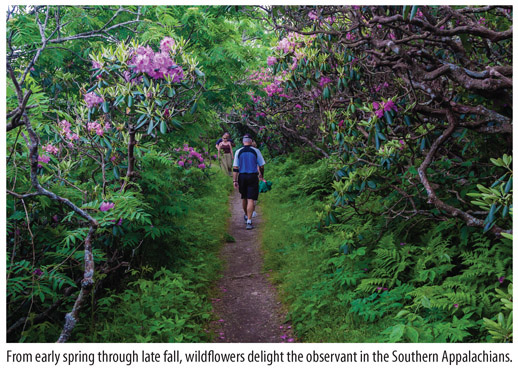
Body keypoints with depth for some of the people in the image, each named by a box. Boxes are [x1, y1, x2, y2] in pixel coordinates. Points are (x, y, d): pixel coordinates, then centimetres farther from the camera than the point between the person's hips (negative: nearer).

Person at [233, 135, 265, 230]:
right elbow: (261, 166, 0)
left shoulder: (238, 152, 0)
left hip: (242, 177, 2)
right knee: (250, 199, -4)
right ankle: (249, 221, -11)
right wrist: (261, 176, 17)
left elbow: (235, 168, -2)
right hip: (253, 177, -2)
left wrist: (235, 180, 1)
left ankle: (246, 216, 38)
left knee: (244, 198, 19)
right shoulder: (256, 151, -3)